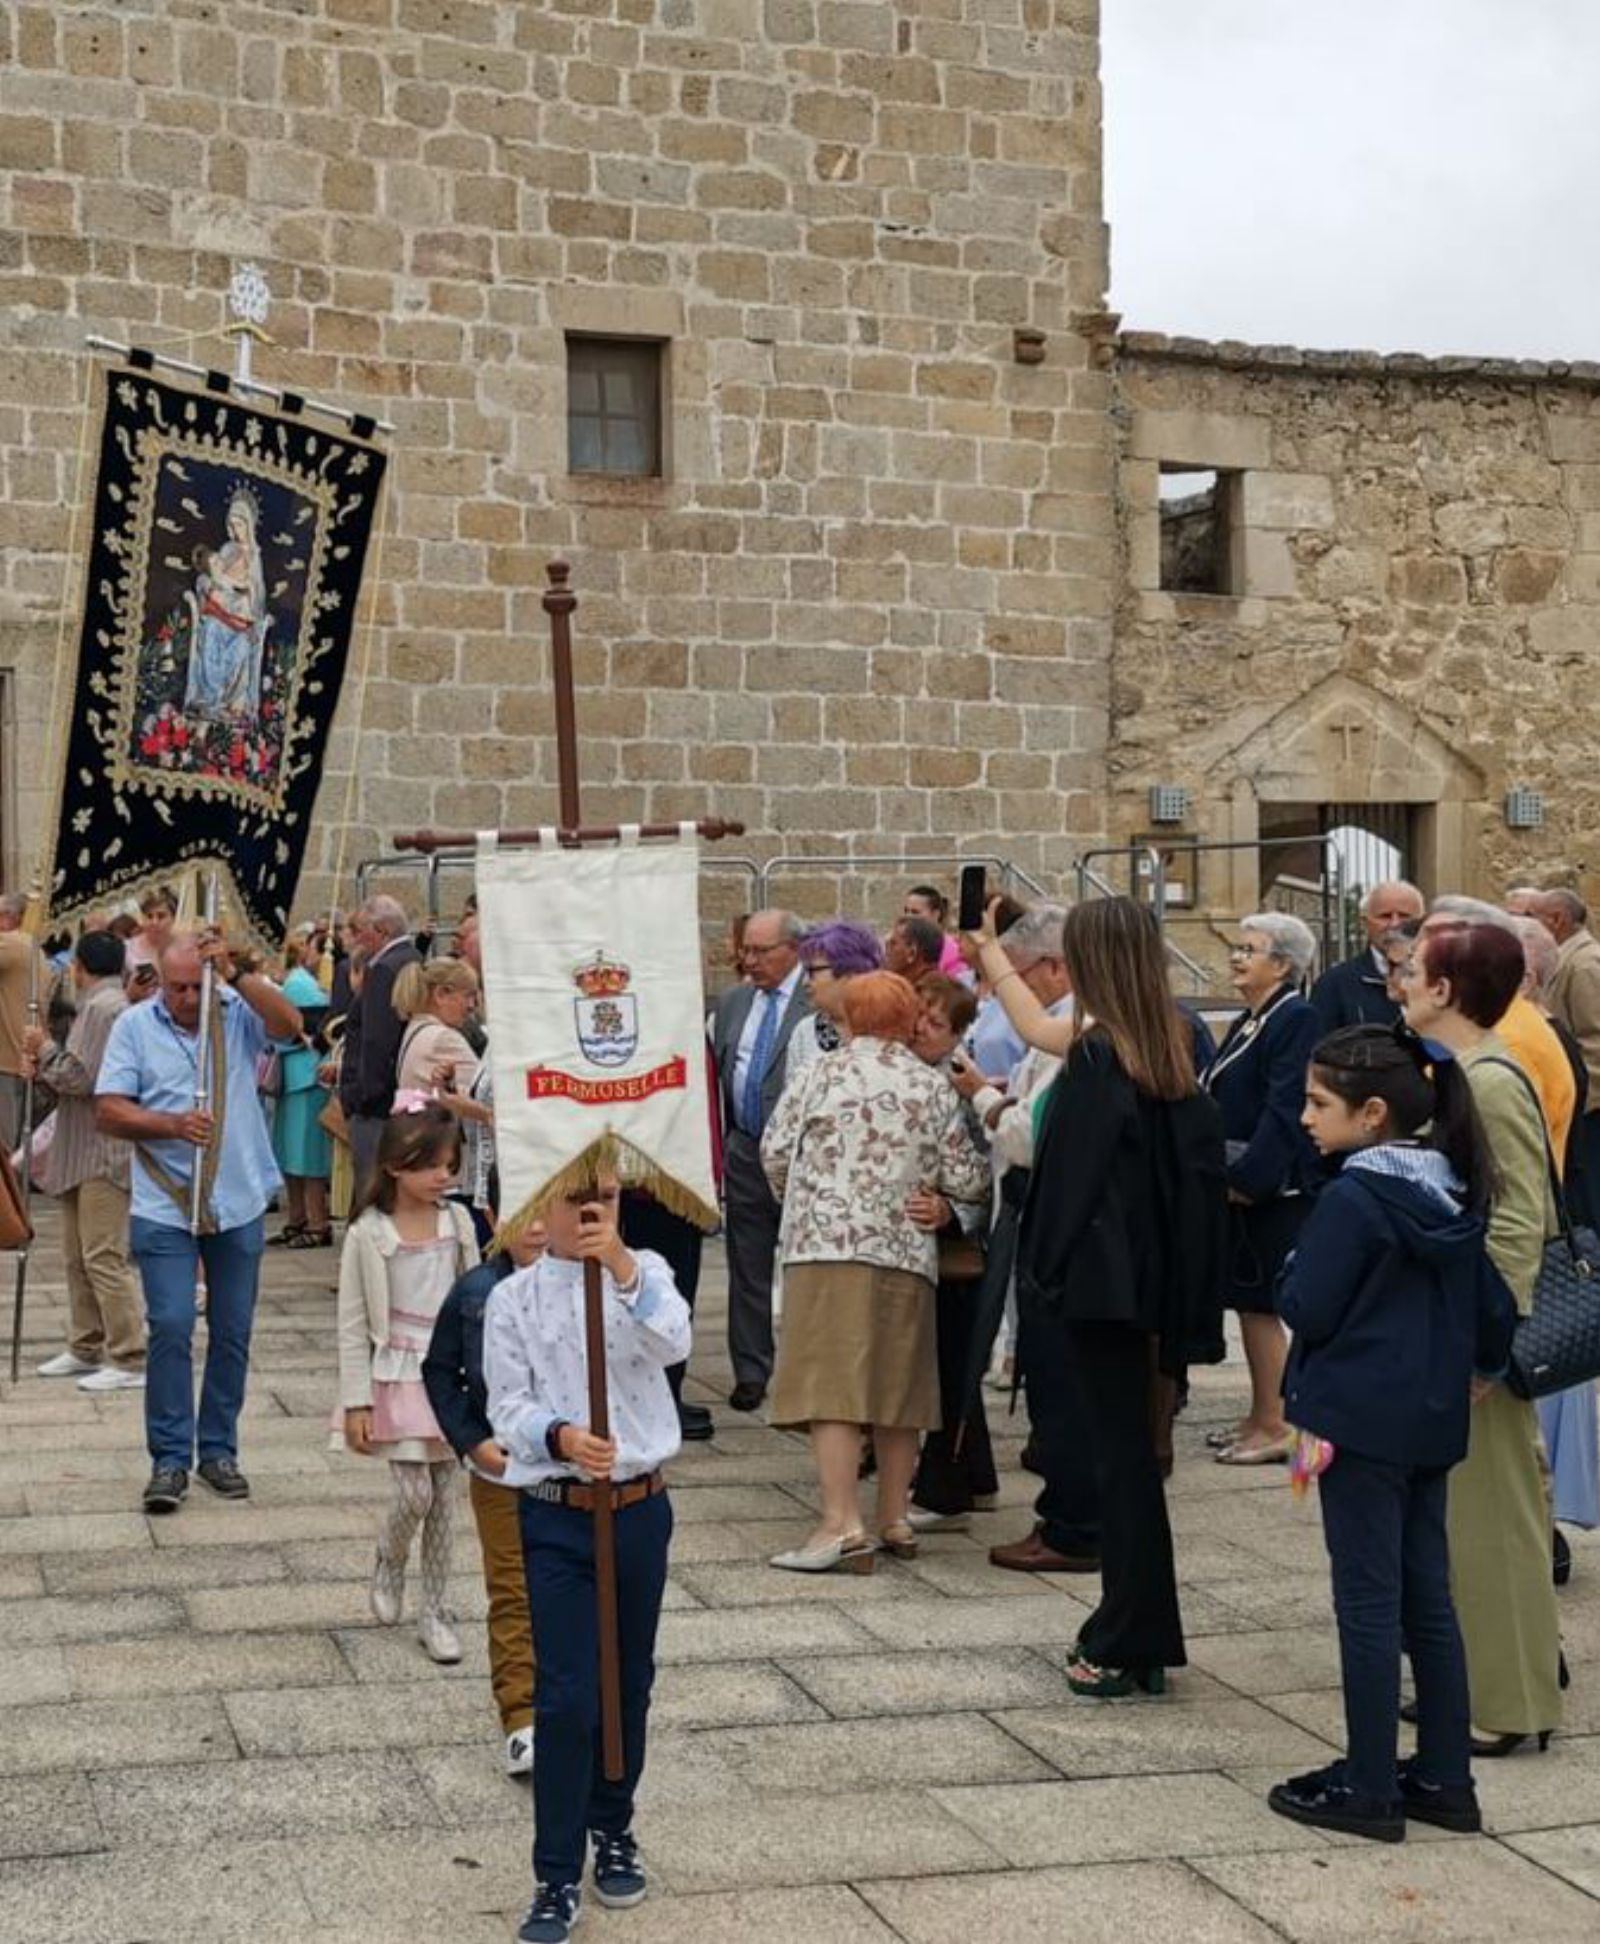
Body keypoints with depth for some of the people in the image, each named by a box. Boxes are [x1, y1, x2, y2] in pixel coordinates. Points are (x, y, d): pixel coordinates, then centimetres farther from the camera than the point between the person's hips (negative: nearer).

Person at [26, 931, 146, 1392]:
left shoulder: (102, 1008, -14)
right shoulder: (102, 1006, 19)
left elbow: (79, 1077, -21)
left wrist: (44, 1050, -6)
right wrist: (46, 1067, 7)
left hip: (104, 1155, -11)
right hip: (85, 1154, 11)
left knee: (105, 1257, -10)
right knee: (79, 1255, 16)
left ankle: (130, 1360, -9)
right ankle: (87, 1348, 25)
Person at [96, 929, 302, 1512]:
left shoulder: (239, 1012, 0)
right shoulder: (135, 1026, -1)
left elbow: (289, 1025, -20)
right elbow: (108, 1112, -4)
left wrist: (234, 974, -26)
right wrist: (172, 1125, -18)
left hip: (239, 1204, 2)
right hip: (164, 1208, -2)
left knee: (233, 1332, 10)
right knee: (170, 1329, -7)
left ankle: (219, 1448, 23)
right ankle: (169, 1459, 1)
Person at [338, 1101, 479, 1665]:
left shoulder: (458, 1223, 2)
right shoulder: (369, 1233, -10)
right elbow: (352, 1324, -6)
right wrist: (356, 1402, -7)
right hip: (397, 1380, -4)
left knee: (444, 1497, 7)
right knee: (415, 1494, -8)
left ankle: (434, 1610, 18)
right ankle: (389, 1565, 24)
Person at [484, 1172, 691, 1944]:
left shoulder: (644, 1273, 2)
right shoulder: (514, 1298, -2)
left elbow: (673, 1344, -17)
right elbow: (508, 1406, -5)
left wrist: (621, 1264, -31)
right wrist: (559, 1437, -26)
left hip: (641, 1509, 2)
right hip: (557, 1516, -2)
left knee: (629, 1683, 16)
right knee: (565, 1697, -5)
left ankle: (613, 1832, 36)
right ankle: (557, 1878, 4)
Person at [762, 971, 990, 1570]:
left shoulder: (823, 1073, 3)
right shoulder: (934, 1087, 7)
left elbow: (774, 1150, 5)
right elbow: (964, 1178, 5)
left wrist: (799, 1200, 25)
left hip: (826, 1246, -3)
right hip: (907, 1252, 3)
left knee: (832, 1383, -7)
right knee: (897, 1385, 12)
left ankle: (841, 1524, -16)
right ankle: (894, 1519, 19)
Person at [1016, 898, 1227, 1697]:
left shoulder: (1095, 1056, -16)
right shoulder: (1175, 1053, 6)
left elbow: (1067, 1175, -17)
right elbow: (1198, 1170, 9)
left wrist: (1038, 1274, -6)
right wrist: (1185, 1302, 13)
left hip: (1098, 1279, -7)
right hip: (1153, 1275, 7)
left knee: (1119, 1455, -2)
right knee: (1130, 1449, 14)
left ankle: (1128, 1646, 5)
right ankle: (1132, 1631, 22)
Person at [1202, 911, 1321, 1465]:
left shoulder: (1296, 1020, -14)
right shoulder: (1245, 1023, 16)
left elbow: (1284, 1110, -21)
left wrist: (1247, 1179, -22)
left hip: (1271, 1191, -9)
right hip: (1238, 1186, 9)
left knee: (1260, 1306, -5)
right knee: (1249, 1304, 13)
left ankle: (1276, 1425, 3)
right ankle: (1260, 1415, 22)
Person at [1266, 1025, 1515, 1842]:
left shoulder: (1353, 1199, -16)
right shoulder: (1454, 1195, 8)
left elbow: (1306, 1310, -15)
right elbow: (1494, 1306, 12)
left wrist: (1293, 1270, 4)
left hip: (1359, 1419, -8)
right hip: (1434, 1420, 8)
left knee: (1369, 1603, -1)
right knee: (1427, 1599, 14)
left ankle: (1369, 1789, 6)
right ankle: (1444, 1779, 20)